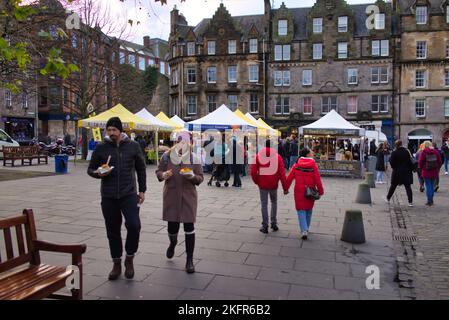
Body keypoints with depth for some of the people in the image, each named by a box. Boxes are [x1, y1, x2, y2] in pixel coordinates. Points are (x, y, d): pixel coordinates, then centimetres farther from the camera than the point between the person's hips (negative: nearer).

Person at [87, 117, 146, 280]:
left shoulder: (133, 146, 2)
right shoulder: (101, 148, 2)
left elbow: (141, 169, 9)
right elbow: (90, 169, 11)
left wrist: (142, 190, 6)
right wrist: (99, 173, -12)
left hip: (129, 195, -1)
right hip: (108, 197, 2)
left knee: (134, 225, -16)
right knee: (113, 231, 10)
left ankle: (129, 258, 10)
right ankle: (117, 264, 27)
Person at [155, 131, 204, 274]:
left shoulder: (194, 158, -2)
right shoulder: (167, 156, -1)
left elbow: (200, 178, 2)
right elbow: (158, 172, 7)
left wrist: (193, 176, -20)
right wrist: (163, 175, -16)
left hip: (188, 196, -1)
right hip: (171, 196, 1)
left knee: (189, 227, -1)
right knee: (172, 226, 6)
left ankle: (189, 260, 13)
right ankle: (173, 243, 45)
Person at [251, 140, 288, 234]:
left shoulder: (258, 156, -1)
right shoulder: (277, 156, -2)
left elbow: (253, 172, -6)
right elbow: (282, 173, -6)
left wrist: (257, 182, 11)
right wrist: (285, 188, -3)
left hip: (262, 184, 0)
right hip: (273, 184, 1)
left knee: (264, 204, 7)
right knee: (274, 202, 20)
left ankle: (265, 226, 8)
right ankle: (274, 223, 17)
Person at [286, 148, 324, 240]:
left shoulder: (296, 165, -2)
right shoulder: (313, 165, -8)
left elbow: (289, 177, -1)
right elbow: (317, 180, -9)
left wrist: (286, 188, 9)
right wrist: (320, 191, 1)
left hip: (299, 191, 0)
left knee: (301, 210, 5)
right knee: (309, 210, 18)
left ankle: (304, 230, -10)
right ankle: (306, 228, 30)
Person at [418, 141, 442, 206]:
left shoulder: (423, 152, -10)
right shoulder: (436, 152, 2)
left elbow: (420, 162, -8)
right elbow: (439, 162, 5)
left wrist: (420, 169, 6)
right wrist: (437, 169, 14)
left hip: (426, 172, -4)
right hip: (434, 172, 4)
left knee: (428, 186, 1)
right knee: (432, 185, 14)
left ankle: (429, 201, 0)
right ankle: (431, 200, 20)